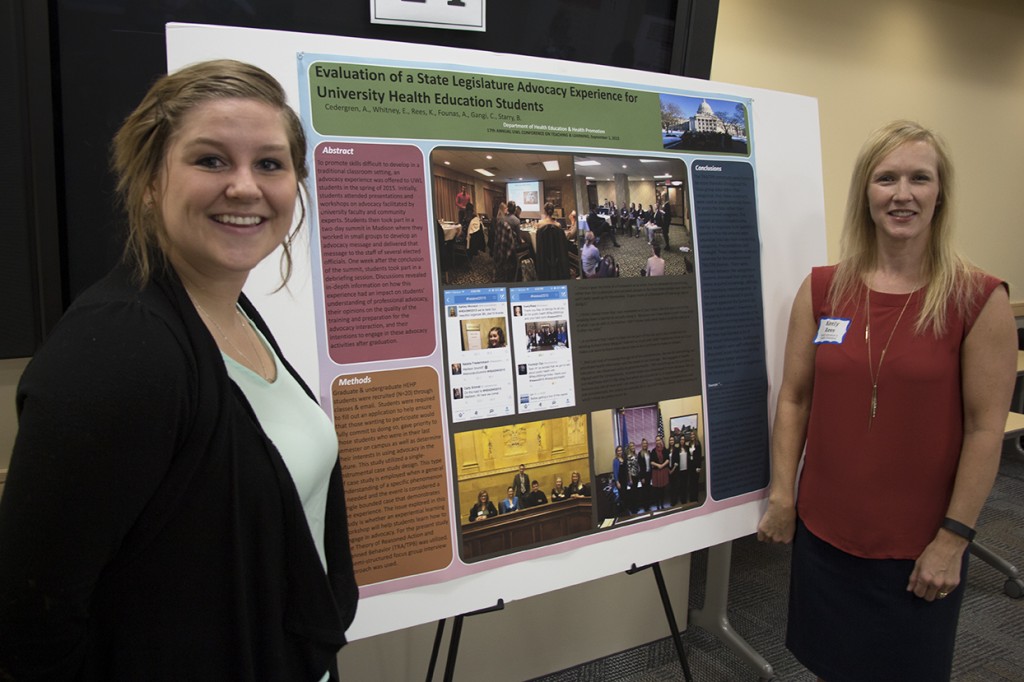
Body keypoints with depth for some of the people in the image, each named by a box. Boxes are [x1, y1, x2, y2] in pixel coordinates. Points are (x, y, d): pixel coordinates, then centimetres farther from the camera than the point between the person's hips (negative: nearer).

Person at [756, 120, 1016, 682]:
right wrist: (781, 495, 0)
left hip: (919, 545, -2)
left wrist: (953, 538, -9)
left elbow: (985, 428, -9)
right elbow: (793, 398, 1)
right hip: (823, 531, 2)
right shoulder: (822, 289, -2)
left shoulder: (979, 300, -10)